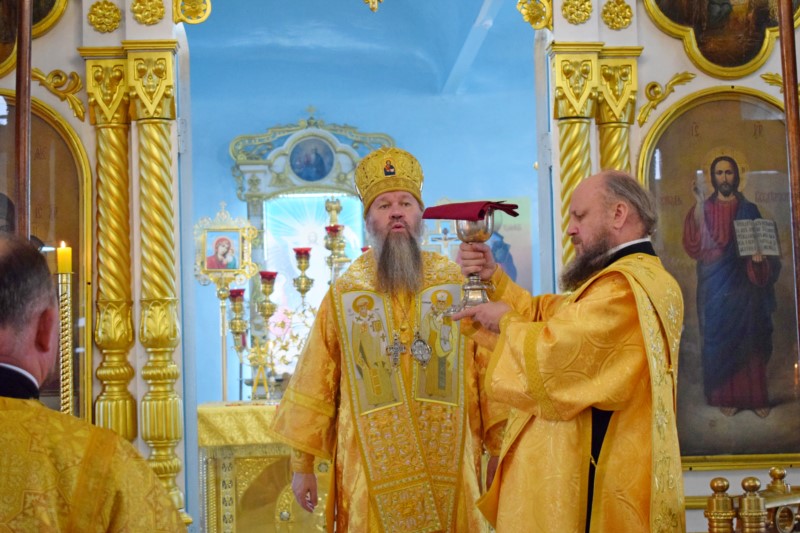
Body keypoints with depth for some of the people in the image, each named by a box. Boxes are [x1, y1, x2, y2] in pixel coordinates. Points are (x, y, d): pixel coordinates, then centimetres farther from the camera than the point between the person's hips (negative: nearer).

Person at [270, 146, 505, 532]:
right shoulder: (344, 293, 4)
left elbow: (488, 369, 2)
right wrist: (302, 463, 5)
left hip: (448, 464, 0)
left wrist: (499, 449, -3)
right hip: (371, 468, 0)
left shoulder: (458, 284, 4)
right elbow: (315, 384, 5)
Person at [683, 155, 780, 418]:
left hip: (745, 287, 1)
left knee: (750, 340, 4)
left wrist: (759, 257, -16)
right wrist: (699, 205, -23)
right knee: (720, 340, 1)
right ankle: (725, 397, 9)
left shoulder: (749, 210, 7)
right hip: (716, 288, -1)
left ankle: (755, 396, 12)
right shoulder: (704, 209, 1)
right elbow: (694, 246, -15)